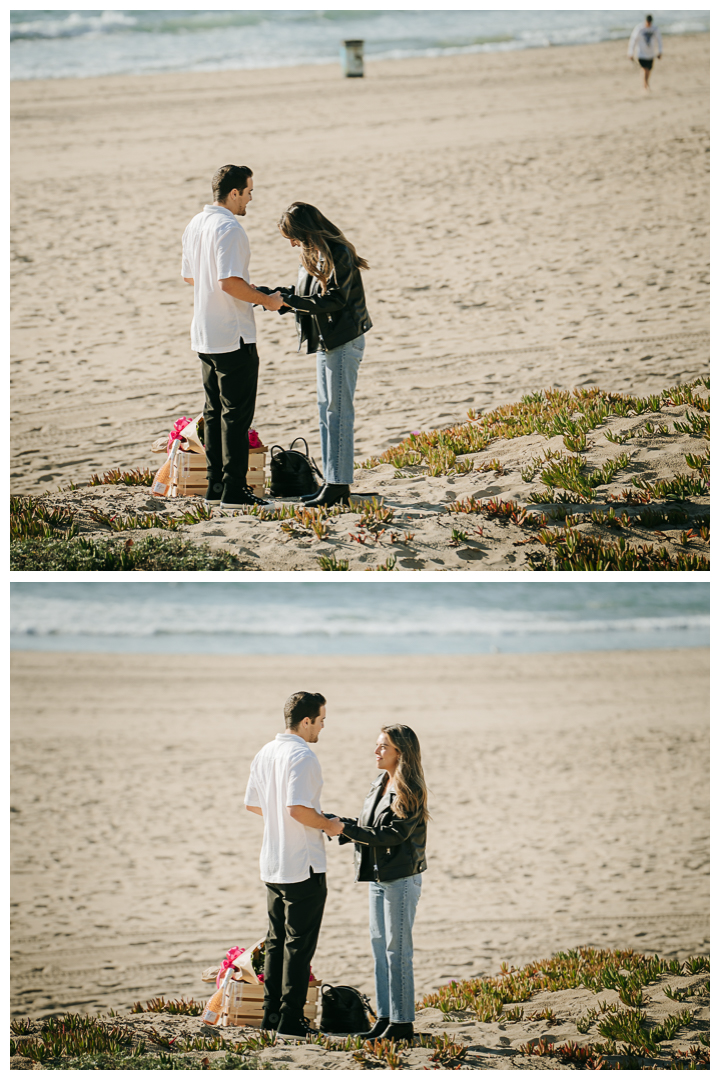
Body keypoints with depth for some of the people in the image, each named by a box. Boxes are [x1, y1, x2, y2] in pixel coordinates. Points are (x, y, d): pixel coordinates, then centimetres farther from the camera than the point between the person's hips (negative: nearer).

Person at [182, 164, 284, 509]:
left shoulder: (195, 225, 11)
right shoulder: (229, 229, -18)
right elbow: (230, 282, -25)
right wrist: (266, 299, -12)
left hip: (204, 335, 9)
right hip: (234, 336, -9)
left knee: (214, 413, 14)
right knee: (236, 415, -5)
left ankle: (215, 487, 17)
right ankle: (234, 491, -4)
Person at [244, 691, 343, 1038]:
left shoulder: (265, 754, 9)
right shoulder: (302, 756, -18)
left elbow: (253, 803, 16)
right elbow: (297, 808, -27)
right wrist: (328, 825, -10)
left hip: (272, 865, 8)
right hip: (303, 866, -8)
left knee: (276, 941, 15)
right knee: (299, 945, -2)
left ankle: (271, 1013, 18)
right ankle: (290, 1019, -1)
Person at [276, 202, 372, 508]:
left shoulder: (339, 253, -17)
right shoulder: (313, 254, 11)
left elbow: (334, 300, -22)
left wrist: (290, 300, -23)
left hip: (344, 342, -10)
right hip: (326, 342, 10)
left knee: (338, 411, -8)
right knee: (326, 410, 12)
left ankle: (338, 485, -6)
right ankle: (332, 483, 16)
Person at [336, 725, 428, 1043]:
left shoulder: (410, 792, -13)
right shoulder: (380, 785, 13)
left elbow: (394, 833, -21)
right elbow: (367, 825, 14)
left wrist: (348, 829, -22)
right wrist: (345, 826, -6)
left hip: (401, 878, -9)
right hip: (378, 877, 9)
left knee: (397, 950, -5)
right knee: (379, 946, 10)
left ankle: (402, 1023, 0)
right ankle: (385, 1017, 16)